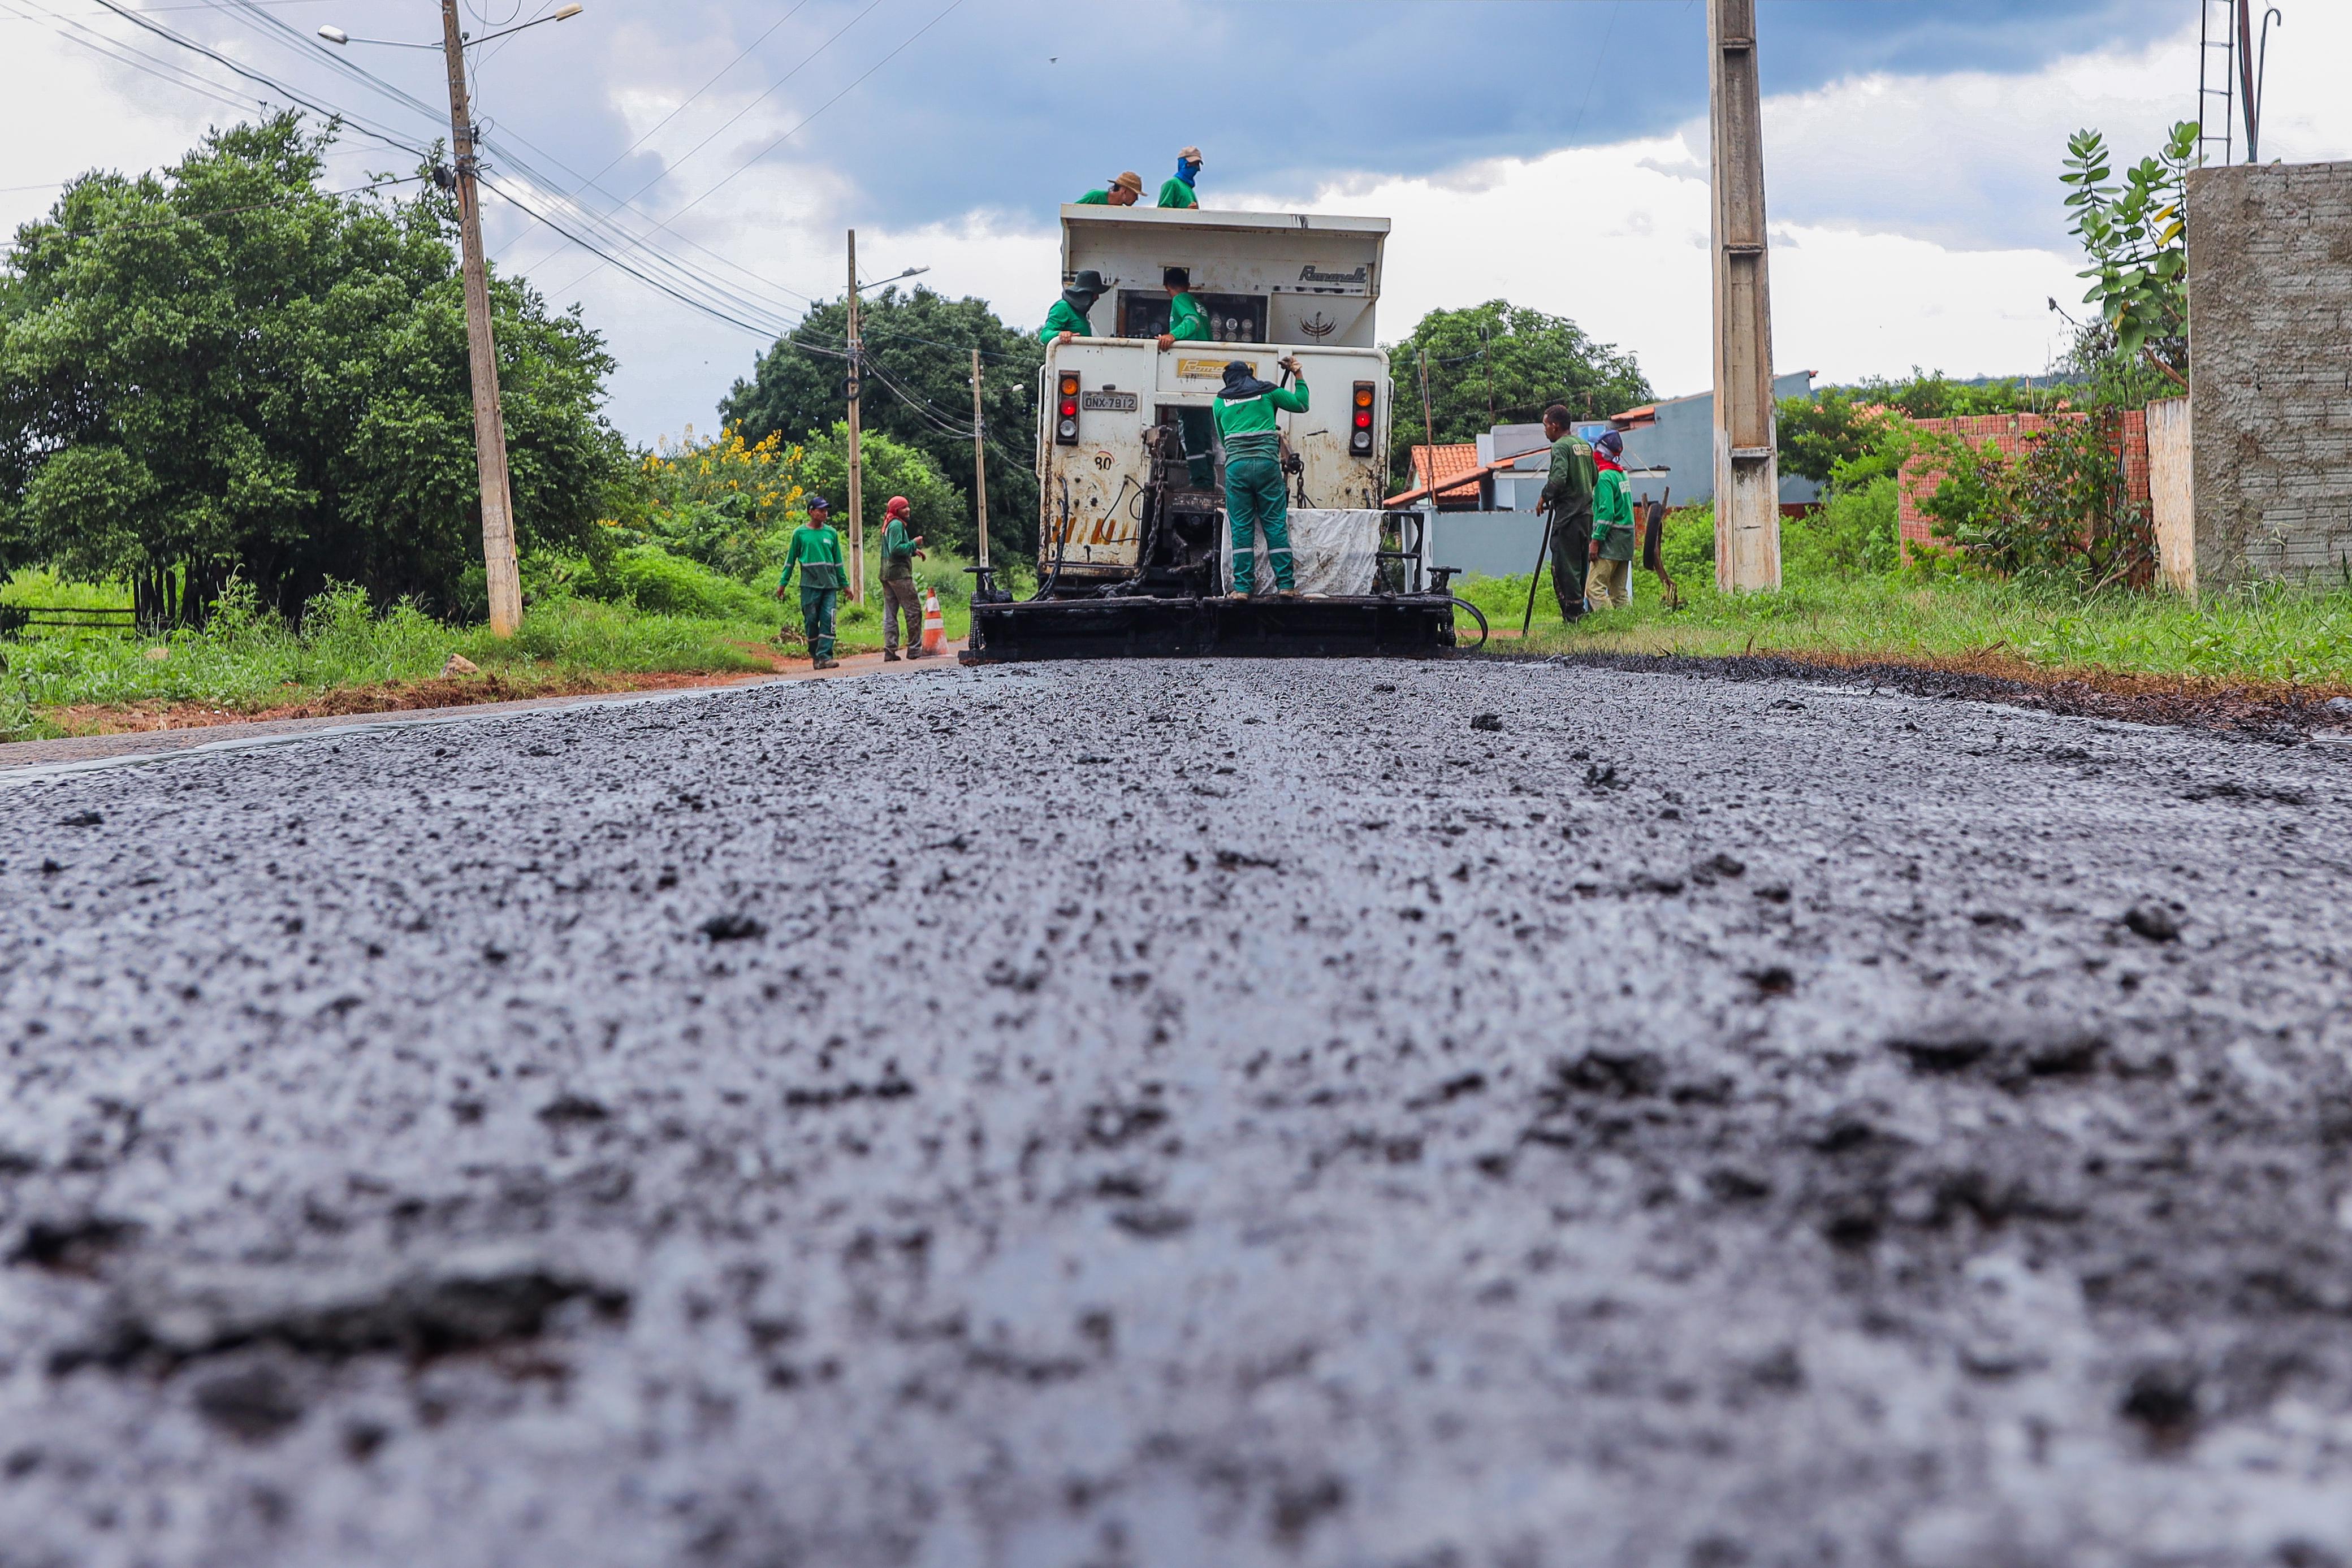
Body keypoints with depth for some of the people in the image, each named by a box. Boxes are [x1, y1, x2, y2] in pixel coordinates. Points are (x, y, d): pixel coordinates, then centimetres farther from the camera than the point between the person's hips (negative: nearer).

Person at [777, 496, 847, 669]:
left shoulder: (831, 533, 11)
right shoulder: (800, 533, 4)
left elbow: (837, 560, 17)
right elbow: (791, 559, 9)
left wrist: (844, 583, 17)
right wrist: (783, 583, 6)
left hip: (830, 584, 2)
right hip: (809, 585, -2)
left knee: (828, 619, -9)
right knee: (811, 621, 0)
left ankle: (825, 656, -12)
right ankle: (815, 656, 12)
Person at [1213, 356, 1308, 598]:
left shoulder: (1221, 401, 16)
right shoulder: (1267, 392, 12)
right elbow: (1301, 404, 21)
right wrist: (1298, 376, 32)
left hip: (1236, 465, 1)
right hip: (1267, 462, -1)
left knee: (1241, 526, 3)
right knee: (1276, 524, 2)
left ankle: (1242, 587, -2)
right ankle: (1285, 585, -1)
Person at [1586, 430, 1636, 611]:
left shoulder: (1605, 476, -13)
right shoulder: (1622, 474, 15)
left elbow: (1606, 511, -19)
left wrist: (1596, 540, -18)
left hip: (1611, 539, -9)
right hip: (1626, 539, 9)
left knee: (1594, 587, -12)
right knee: (1619, 589, 11)